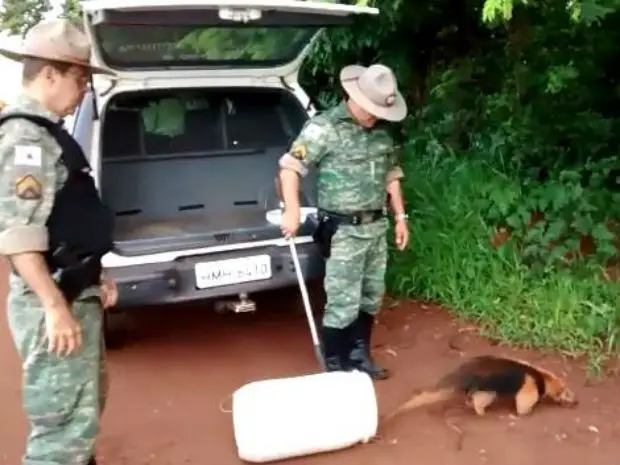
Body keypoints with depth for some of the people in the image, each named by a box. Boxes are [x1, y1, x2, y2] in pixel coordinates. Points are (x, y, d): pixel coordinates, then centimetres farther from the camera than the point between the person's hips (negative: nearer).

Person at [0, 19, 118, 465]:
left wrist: (92, 277, 18)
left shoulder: (44, 133, 14)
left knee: (86, 406, 25)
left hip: (75, 295, 11)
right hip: (54, 303, -11)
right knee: (67, 424, -4)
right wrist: (54, 306, -24)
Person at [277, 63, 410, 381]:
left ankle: (359, 356, 32)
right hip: (343, 230, -7)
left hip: (376, 226, 7)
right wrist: (292, 211, -23)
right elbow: (289, 167, -13)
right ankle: (335, 367, 14)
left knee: (371, 297, 15)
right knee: (343, 303, -2)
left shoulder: (381, 133, 10)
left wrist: (400, 217, 18)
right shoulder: (324, 127, -11)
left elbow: (391, 176, 20)